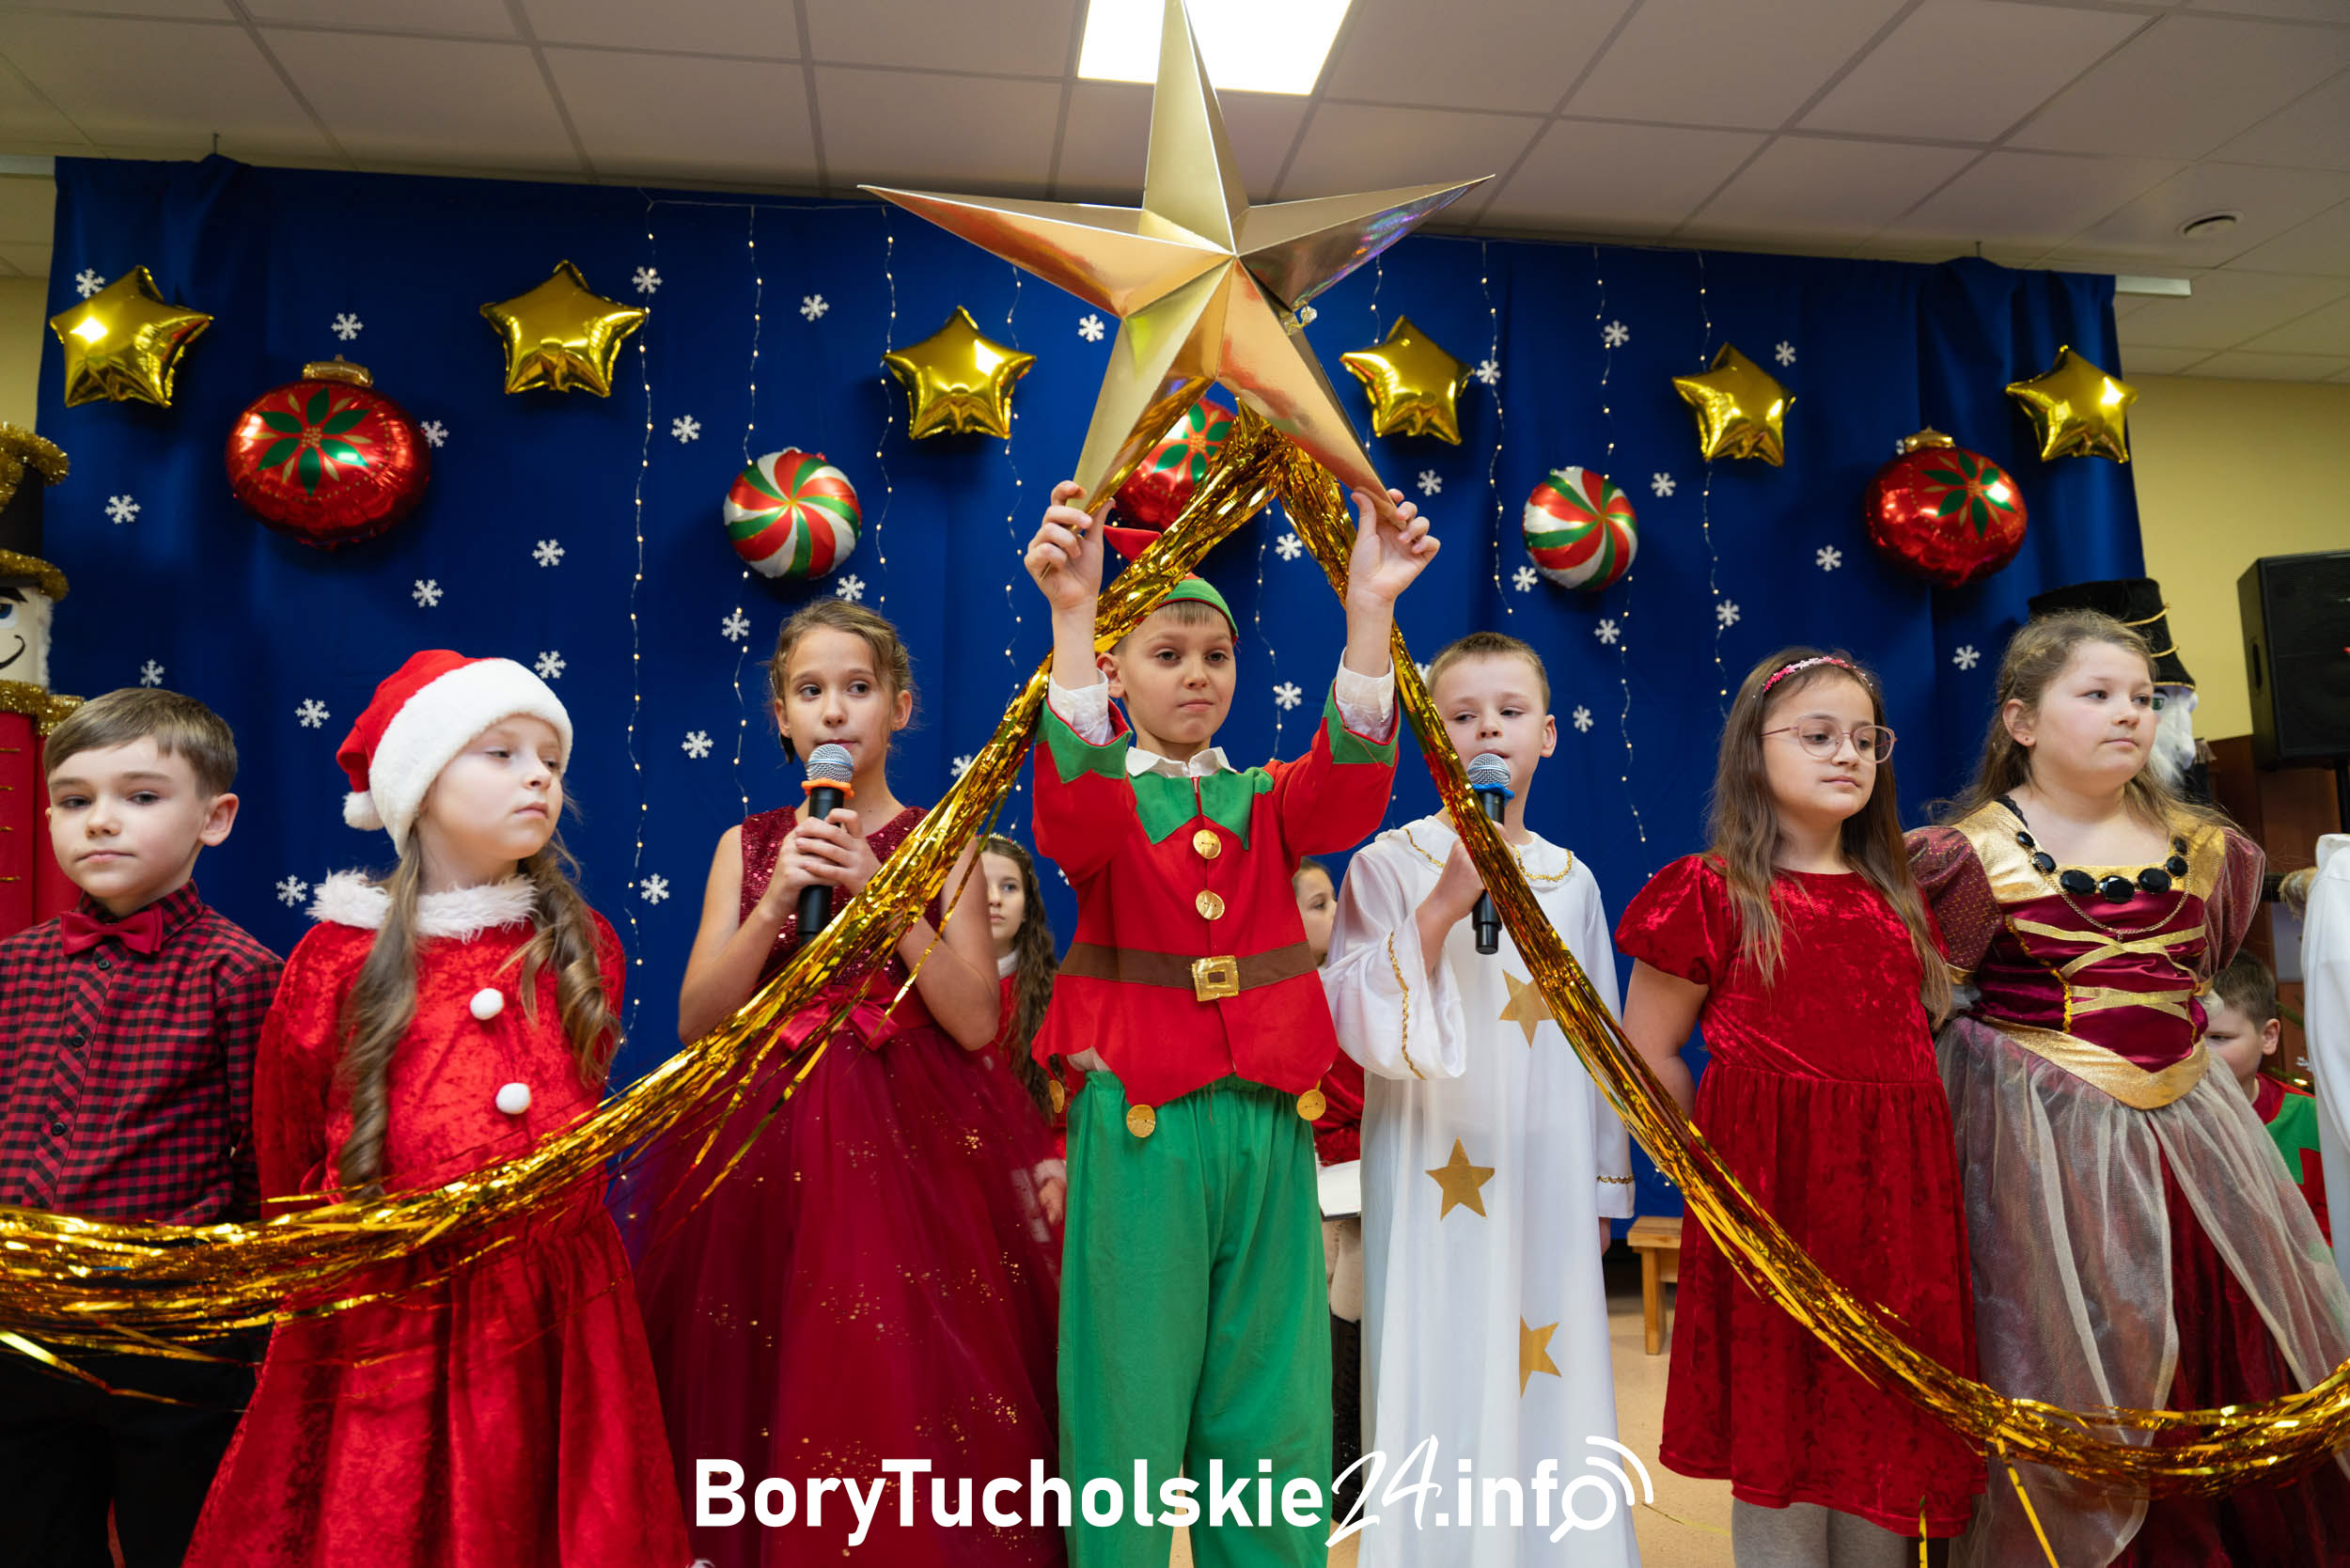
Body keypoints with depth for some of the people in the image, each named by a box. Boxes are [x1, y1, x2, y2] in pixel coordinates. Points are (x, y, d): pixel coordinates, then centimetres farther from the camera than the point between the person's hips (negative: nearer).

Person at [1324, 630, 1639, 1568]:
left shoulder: (1572, 880, 8)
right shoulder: (1391, 863, -5)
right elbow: (1362, 1026, -13)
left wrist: (1605, 1180, 16)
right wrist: (1442, 905, -23)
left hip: (1548, 1178, 4)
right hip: (1439, 1180, -4)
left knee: (1549, 1382, 10)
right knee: (1443, 1391, 2)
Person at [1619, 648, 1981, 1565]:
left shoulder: (1897, 902, 13)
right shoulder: (1711, 893, -4)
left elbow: (1927, 1042, 21)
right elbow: (1648, 1059, -3)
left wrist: (1872, 1142, 6)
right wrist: (1732, 1158, -1)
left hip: (1898, 1206, 5)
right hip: (1772, 1204, -5)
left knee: (1889, 1446, 13)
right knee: (1779, 1446, 3)